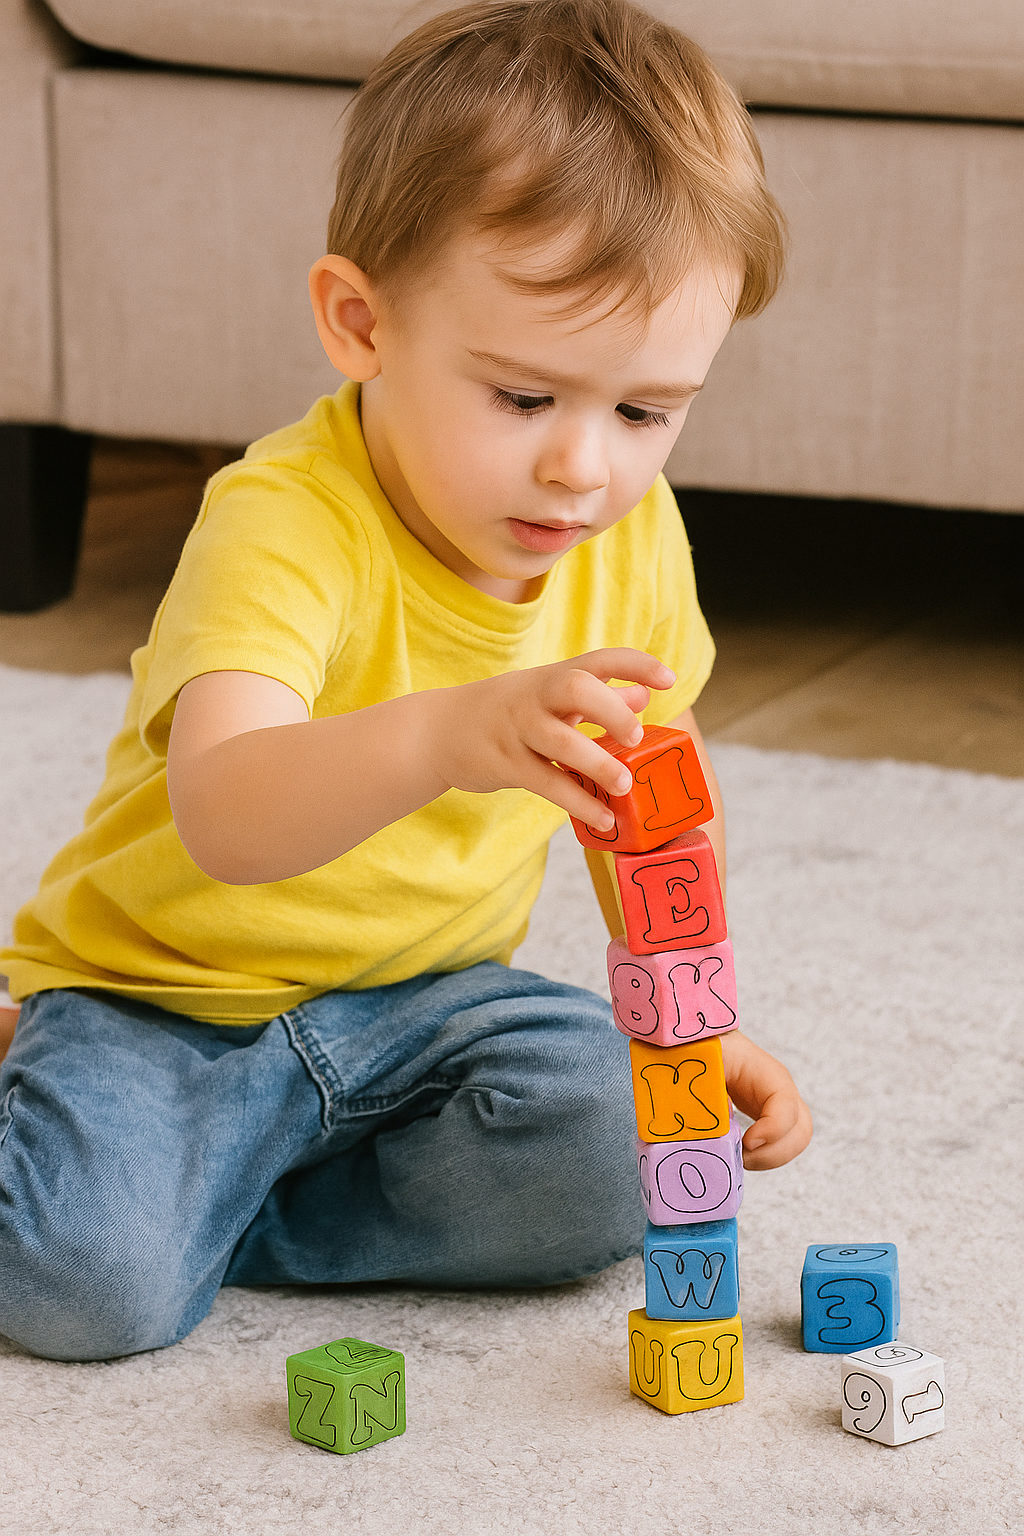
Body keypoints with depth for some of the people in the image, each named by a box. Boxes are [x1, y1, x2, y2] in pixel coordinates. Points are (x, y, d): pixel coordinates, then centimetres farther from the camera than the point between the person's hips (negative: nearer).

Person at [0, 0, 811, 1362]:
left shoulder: (633, 535, -5)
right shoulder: (286, 523, -26)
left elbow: (658, 792, 14)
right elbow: (223, 816, -44)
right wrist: (443, 738, -61)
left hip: (425, 997, 5)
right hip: (163, 999, -5)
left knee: (616, 1158, -22)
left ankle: (216, 1205, -6)